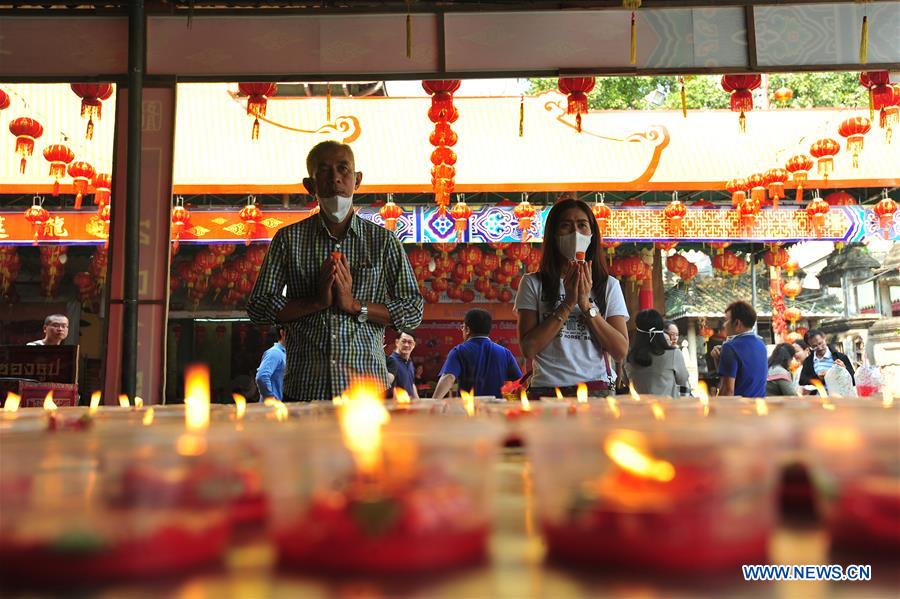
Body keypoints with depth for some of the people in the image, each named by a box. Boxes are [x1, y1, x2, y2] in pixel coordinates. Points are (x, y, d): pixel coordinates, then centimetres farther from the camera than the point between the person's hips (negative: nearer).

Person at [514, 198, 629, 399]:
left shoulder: (609, 285, 9)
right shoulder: (533, 283, 5)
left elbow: (621, 351, 0)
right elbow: (528, 348, -6)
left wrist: (586, 305, -8)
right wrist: (568, 304, -10)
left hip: (598, 389, 1)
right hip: (547, 390, -1)